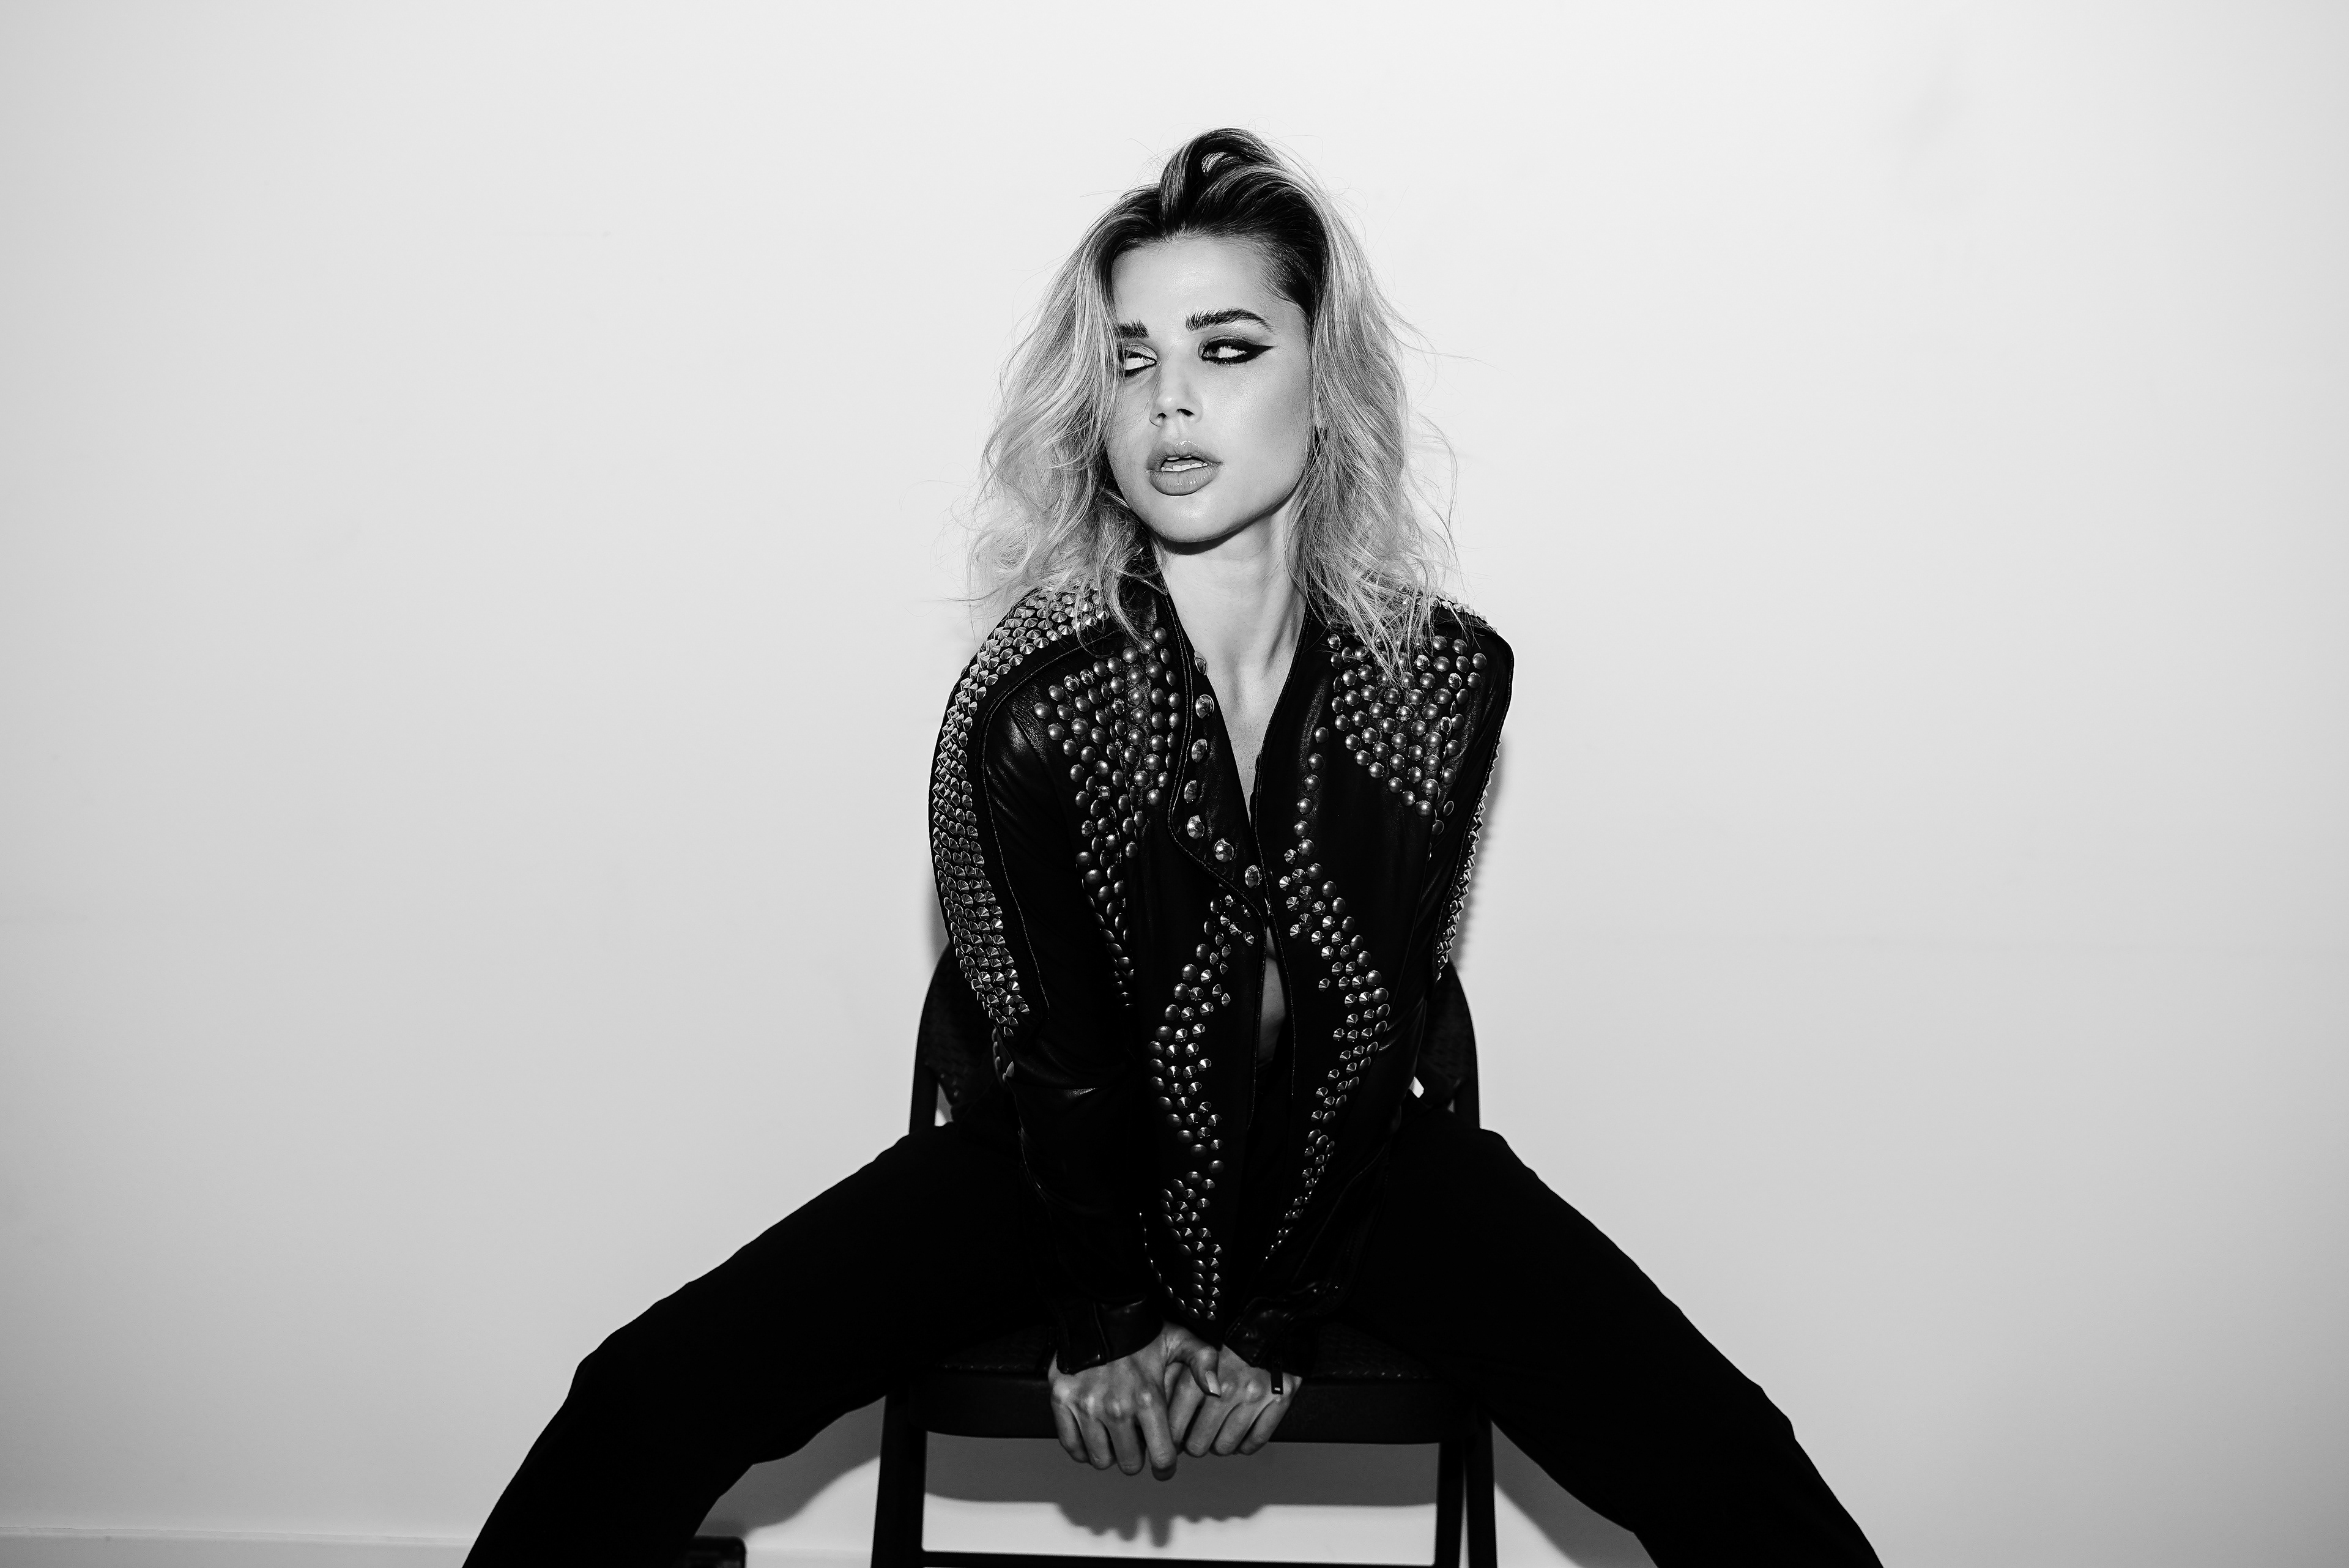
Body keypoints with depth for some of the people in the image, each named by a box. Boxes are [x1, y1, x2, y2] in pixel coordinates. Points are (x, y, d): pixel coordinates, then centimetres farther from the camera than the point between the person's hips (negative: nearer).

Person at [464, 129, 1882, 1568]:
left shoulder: (1445, 673, -14)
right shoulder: (1028, 697, -20)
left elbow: (1389, 1022, -9)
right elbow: (1050, 1052, -11)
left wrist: (1273, 1318, -10)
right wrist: (1106, 1319, -6)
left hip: (1347, 1168, 1)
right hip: (1060, 1166, -1)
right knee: (647, 1411, -17)